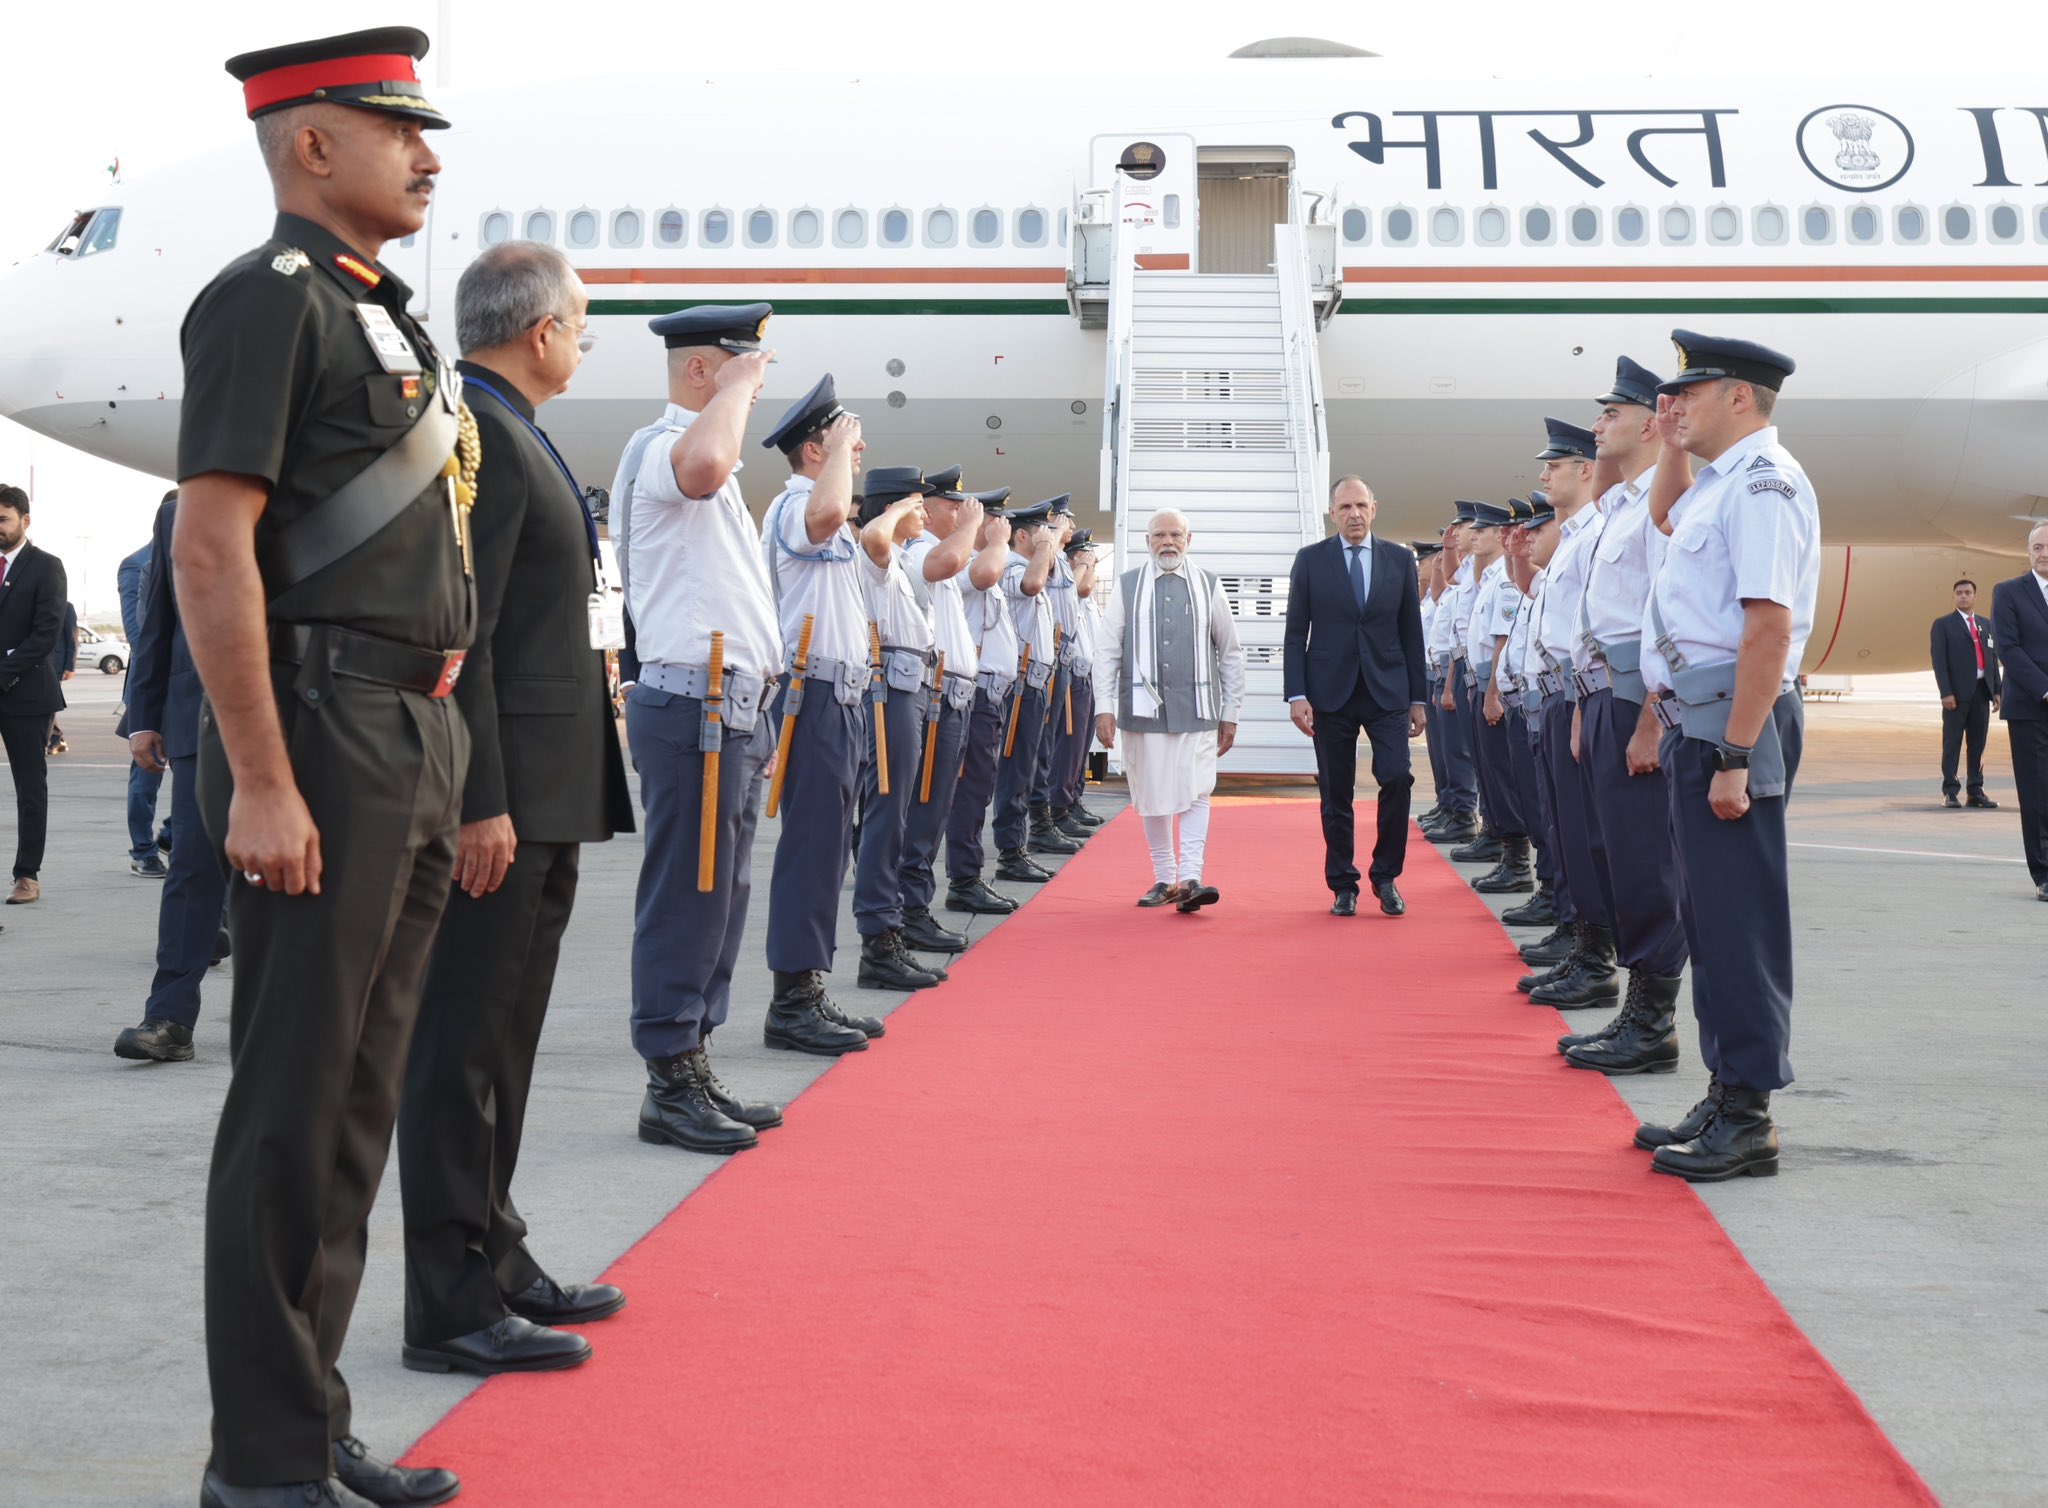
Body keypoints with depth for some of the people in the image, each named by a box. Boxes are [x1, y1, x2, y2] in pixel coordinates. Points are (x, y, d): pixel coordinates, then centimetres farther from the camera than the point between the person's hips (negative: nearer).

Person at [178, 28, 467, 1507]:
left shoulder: (383, 313, 19)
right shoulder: (269, 298, -9)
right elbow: (210, 550, -17)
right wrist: (262, 785, -22)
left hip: (418, 739, 9)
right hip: (325, 733, -9)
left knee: (360, 1103, 14)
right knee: (292, 1108, -2)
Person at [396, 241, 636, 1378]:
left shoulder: (509, 433, 18)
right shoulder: (479, 433, -14)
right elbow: (458, 633, -21)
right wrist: (481, 804, -24)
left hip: (537, 801, 11)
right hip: (500, 802, -11)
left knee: (499, 1045, 17)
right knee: (464, 1049, -4)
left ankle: (496, 1263, 28)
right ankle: (452, 1308, 4)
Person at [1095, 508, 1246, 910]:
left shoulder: (1209, 587, 6)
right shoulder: (1128, 587, 5)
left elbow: (1231, 654, 10)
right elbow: (1107, 651, 4)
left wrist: (1231, 713, 8)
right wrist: (1104, 707, -4)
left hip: (1196, 709, -1)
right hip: (1143, 707, 1)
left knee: (1196, 793, -10)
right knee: (1152, 797, 6)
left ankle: (1190, 878, -14)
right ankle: (1164, 878, 17)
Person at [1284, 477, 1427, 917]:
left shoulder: (1400, 560, 7)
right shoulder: (1310, 560, 3)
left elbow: (1411, 632, 9)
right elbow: (1296, 633, 2)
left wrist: (1418, 698, 7)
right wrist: (1296, 694, -7)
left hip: (1387, 690, 1)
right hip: (1330, 691, -1)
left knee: (1397, 778, -13)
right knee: (1336, 795, 3)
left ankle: (1386, 876, 3)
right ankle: (1343, 885, 14)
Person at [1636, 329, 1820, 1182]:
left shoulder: (1762, 482, -15)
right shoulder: (1718, 483, 15)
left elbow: (1769, 628, -23)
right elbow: (1666, 517, 41)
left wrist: (1737, 758, -25)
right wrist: (1670, 450, 24)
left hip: (1734, 726, -10)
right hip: (1698, 724, 10)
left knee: (1738, 920, -5)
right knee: (1709, 917, 14)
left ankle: (1749, 1122, 2)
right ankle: (1724, 1099, 24)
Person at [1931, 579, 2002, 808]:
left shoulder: (1986, 624, 16)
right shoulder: (1943, 624, 1)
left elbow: (1993, 658, 15)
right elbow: (1938, 660, -6)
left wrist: (1996, 690, 8)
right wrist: (1945, 692, -14)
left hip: (1982, 691, 5)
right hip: (1957, 692, -5)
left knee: (1978, 744, 7)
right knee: (1952, 743, -3)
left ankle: (1976, 791, 11)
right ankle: (1950, 792, -1)